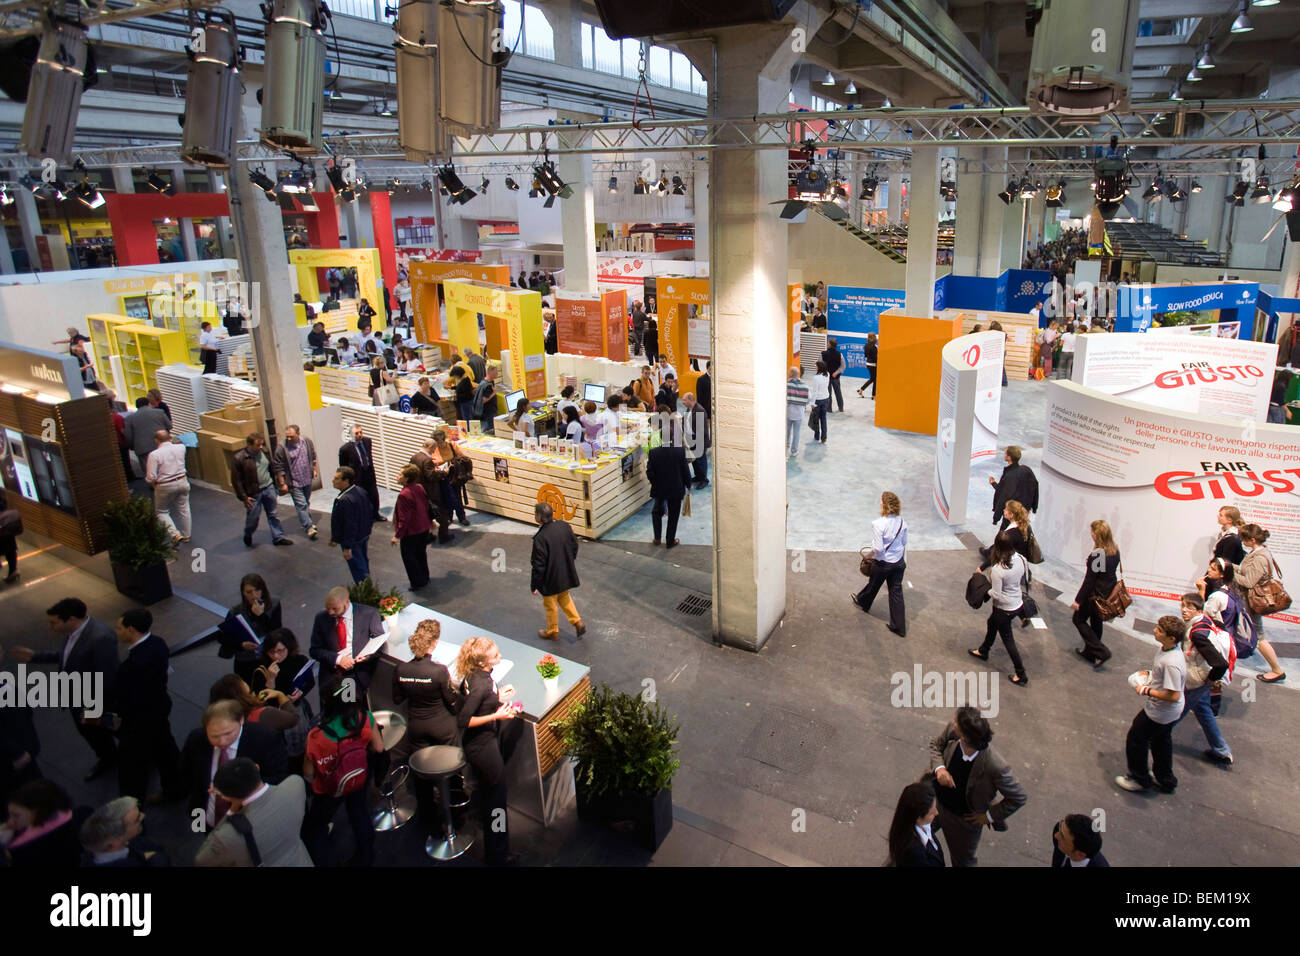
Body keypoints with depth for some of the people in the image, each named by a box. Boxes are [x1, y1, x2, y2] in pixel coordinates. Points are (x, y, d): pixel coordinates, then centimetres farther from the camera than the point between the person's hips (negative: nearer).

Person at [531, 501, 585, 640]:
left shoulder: (540, 538, -32)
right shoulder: (565, 526, -12)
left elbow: (538, 565, -24)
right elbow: (575, 545, 4)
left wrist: (535, 585, -11)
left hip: (550, 578, -6)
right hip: (566, 574, 6)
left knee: (550, 604, 19)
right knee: (564, 597, 30)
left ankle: (553, 632, 39)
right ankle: (578, 623, 31)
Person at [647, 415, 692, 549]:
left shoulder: (653, 453, -15)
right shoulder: (680, 451, -17)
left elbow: (649, 473, -11)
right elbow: (685, 471, -9)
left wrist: (654, 482, 10)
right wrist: (688, 485, 7)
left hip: (659, 489, 1)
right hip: (676, 489, -1)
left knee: (657, 511, 24)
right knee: (673, 515, 13)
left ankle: (657, 537, 25)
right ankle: (670, 541, 22)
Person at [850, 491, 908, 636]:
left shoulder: (878, 524, -27)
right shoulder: (902, 521, -7)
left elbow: (878, 548, -26)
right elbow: (904, 543, 5)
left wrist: (869, 556, -7)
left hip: (882, 563, -5)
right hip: (899, 562, 5)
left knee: (873, 585, 22)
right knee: (896, 592, 12)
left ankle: (862, 602, 53)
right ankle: (899, 627, 17)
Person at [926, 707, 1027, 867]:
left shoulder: (995, 767, -41)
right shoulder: (952, 730, -29)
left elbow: (1019, 798, -23)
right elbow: (935, 745, -5)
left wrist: (990, 816, -14)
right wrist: (939, 768, -24)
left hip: (964, 818, -5)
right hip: (937, 800, 5)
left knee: (963, 859, 25)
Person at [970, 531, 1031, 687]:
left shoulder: (997, 569, -32)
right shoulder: (1020, 559, -13)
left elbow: (996, 595, -25)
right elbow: (1024, 577, 5)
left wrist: (986, 589, -7)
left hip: (1005, 609, -7)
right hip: (1018, 603, 7)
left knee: (1008, 640, 12)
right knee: (992, 623, 30)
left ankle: (1021, 676, 23)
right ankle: (983, 651, 52)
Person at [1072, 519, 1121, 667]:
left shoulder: (1097, 554, -26)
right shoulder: (1115, 550, -3)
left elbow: (1089, 581, -21)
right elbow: (1112, 570, 9)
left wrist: (1078, 600, -14)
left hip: (1095, 595, -8)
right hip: (1109, 592, 8)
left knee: (1078, 619, 11)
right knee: (1096, 622, 22)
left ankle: (1101, 652, 5)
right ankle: (1090, 651, 37)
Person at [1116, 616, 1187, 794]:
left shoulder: (1171, 663, -37)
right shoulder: (1165, 648, -8)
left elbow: (1173, 696, -32)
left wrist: (1146, 691, -23)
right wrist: (1149, 675, 1)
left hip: (1159, 712, -9)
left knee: (1136, 739, 11)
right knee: (1161, 740, 27)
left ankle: (1139, 779, 31)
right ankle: (1165, 781, 46)